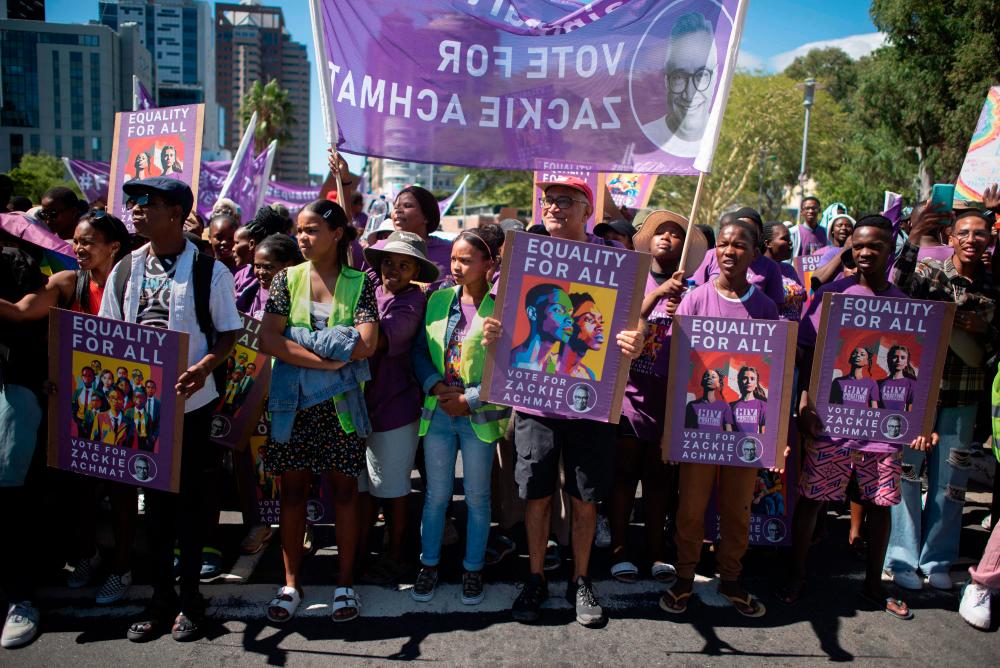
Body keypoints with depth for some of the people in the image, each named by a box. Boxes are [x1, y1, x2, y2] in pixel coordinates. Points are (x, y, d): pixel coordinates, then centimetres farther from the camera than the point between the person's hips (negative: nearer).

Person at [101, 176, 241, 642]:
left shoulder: (209, 271, -5)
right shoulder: (125, 270, 9)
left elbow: (228, 334, -4)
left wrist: (202, 368, -22)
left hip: (193, 403, -4)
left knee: (193, 501, 6)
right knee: (154, 500, 13)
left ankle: (189, 598, 23)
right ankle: (160, 597, 28)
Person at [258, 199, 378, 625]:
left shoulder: (359, 283, 0)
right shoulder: (287, 279, 4)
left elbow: (366, 344, -13)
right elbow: (269, 341, -8)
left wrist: (301, 338, -13)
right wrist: (325, 361, -18)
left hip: (341, 402, -1)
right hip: (293, 400, 2)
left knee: (344, 490, 6)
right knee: (293, 489, 8)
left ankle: (345, 583, 20)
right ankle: (291, 583, 22)